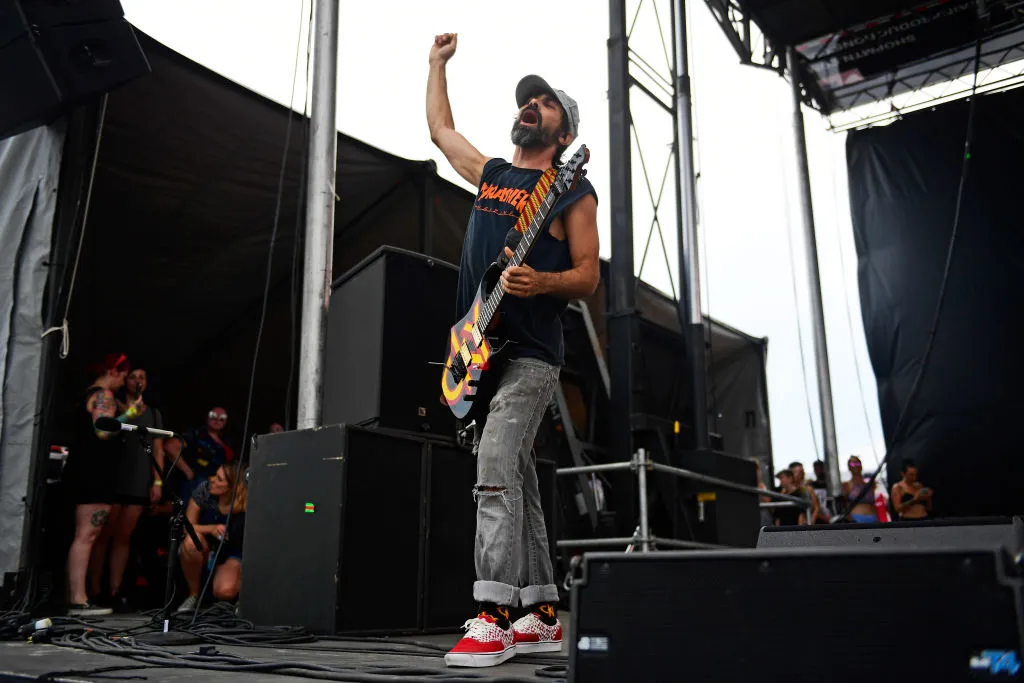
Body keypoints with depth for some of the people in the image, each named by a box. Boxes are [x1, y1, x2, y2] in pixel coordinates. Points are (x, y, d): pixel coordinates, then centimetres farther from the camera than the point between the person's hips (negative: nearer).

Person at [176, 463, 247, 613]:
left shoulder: (245, 507, -23)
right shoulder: (205, 488, -17)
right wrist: (211, 529, -31)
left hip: (232, 553, -3)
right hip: (206, 548, 3)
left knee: (225, 592, -31)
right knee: (191, 541, -34)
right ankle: (193, 595, -11)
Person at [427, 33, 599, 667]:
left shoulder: (574, 189, 2)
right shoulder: (490, 174, 19)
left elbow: (589, 276, -3)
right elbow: (440, 127, 34)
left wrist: (541, 283, -22)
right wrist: (440, 61, 39)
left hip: (529, 353, -6)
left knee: (496, 468, -21)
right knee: (517, 482, 7)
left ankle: (493, 619, -18)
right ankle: (542, 614, 15)